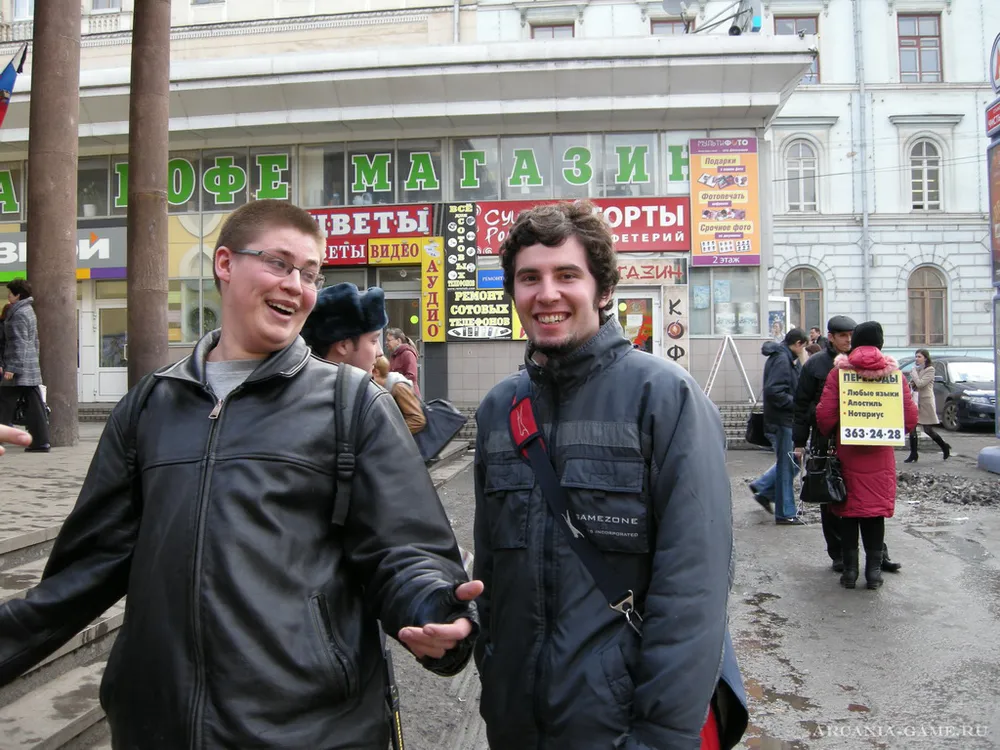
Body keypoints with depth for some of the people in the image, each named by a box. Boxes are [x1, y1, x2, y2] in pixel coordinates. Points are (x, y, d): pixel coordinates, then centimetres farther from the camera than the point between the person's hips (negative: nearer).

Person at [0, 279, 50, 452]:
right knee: (34, 406, 6)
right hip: (31, 367, 9)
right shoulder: (29, 310, 17)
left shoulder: (18, 314, -12)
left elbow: (19, 343, -18)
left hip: (18, 368, -9)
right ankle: (40, 442, 6)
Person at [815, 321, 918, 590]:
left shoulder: (838, 372, -7)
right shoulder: (893, 372, -1)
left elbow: (824, 416, -11)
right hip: (880, 456, 1)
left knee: (848, 509, 9)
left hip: (847, 455, -1)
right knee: (876, 509, 10)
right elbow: (910, 418, -4)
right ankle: (873, 570, 14)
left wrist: (829, 437, 9)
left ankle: (850, 569, 13)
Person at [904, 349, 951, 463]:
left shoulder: (930, 369, -9)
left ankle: (945, 447, 24)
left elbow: (920, 384, -20)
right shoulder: (917, 369, 14)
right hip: (916, 401, 7)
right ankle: (913, 455, 4)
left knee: (928, 429, -1)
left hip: (926, 402, -7)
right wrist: (912, 382, -2)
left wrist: (913, 372, -10)